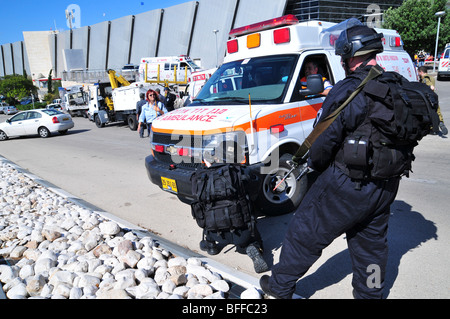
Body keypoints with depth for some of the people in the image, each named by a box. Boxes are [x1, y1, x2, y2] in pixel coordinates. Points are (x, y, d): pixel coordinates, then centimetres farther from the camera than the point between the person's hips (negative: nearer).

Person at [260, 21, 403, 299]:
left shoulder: (347, 92, -20)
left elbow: (324, 140, -18)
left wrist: (314, 163, 2)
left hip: (347, 184, -7)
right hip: (386, 184, 8)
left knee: (306, 231, 8)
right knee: (372, 240, 23)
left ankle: (281, 286, 23)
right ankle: (370, 293, 40)